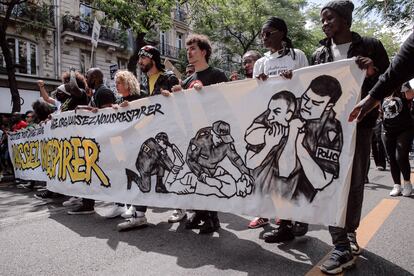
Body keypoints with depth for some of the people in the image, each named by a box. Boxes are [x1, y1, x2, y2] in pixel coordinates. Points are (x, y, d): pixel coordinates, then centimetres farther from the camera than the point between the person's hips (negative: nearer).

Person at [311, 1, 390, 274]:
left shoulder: (370, 46, 3)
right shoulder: (319, 54, 11)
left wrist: (373, 73, -17)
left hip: (359, 123, -1)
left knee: (355, 182, 5)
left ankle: (350, 234, 23)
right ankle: (342, 246, 4)